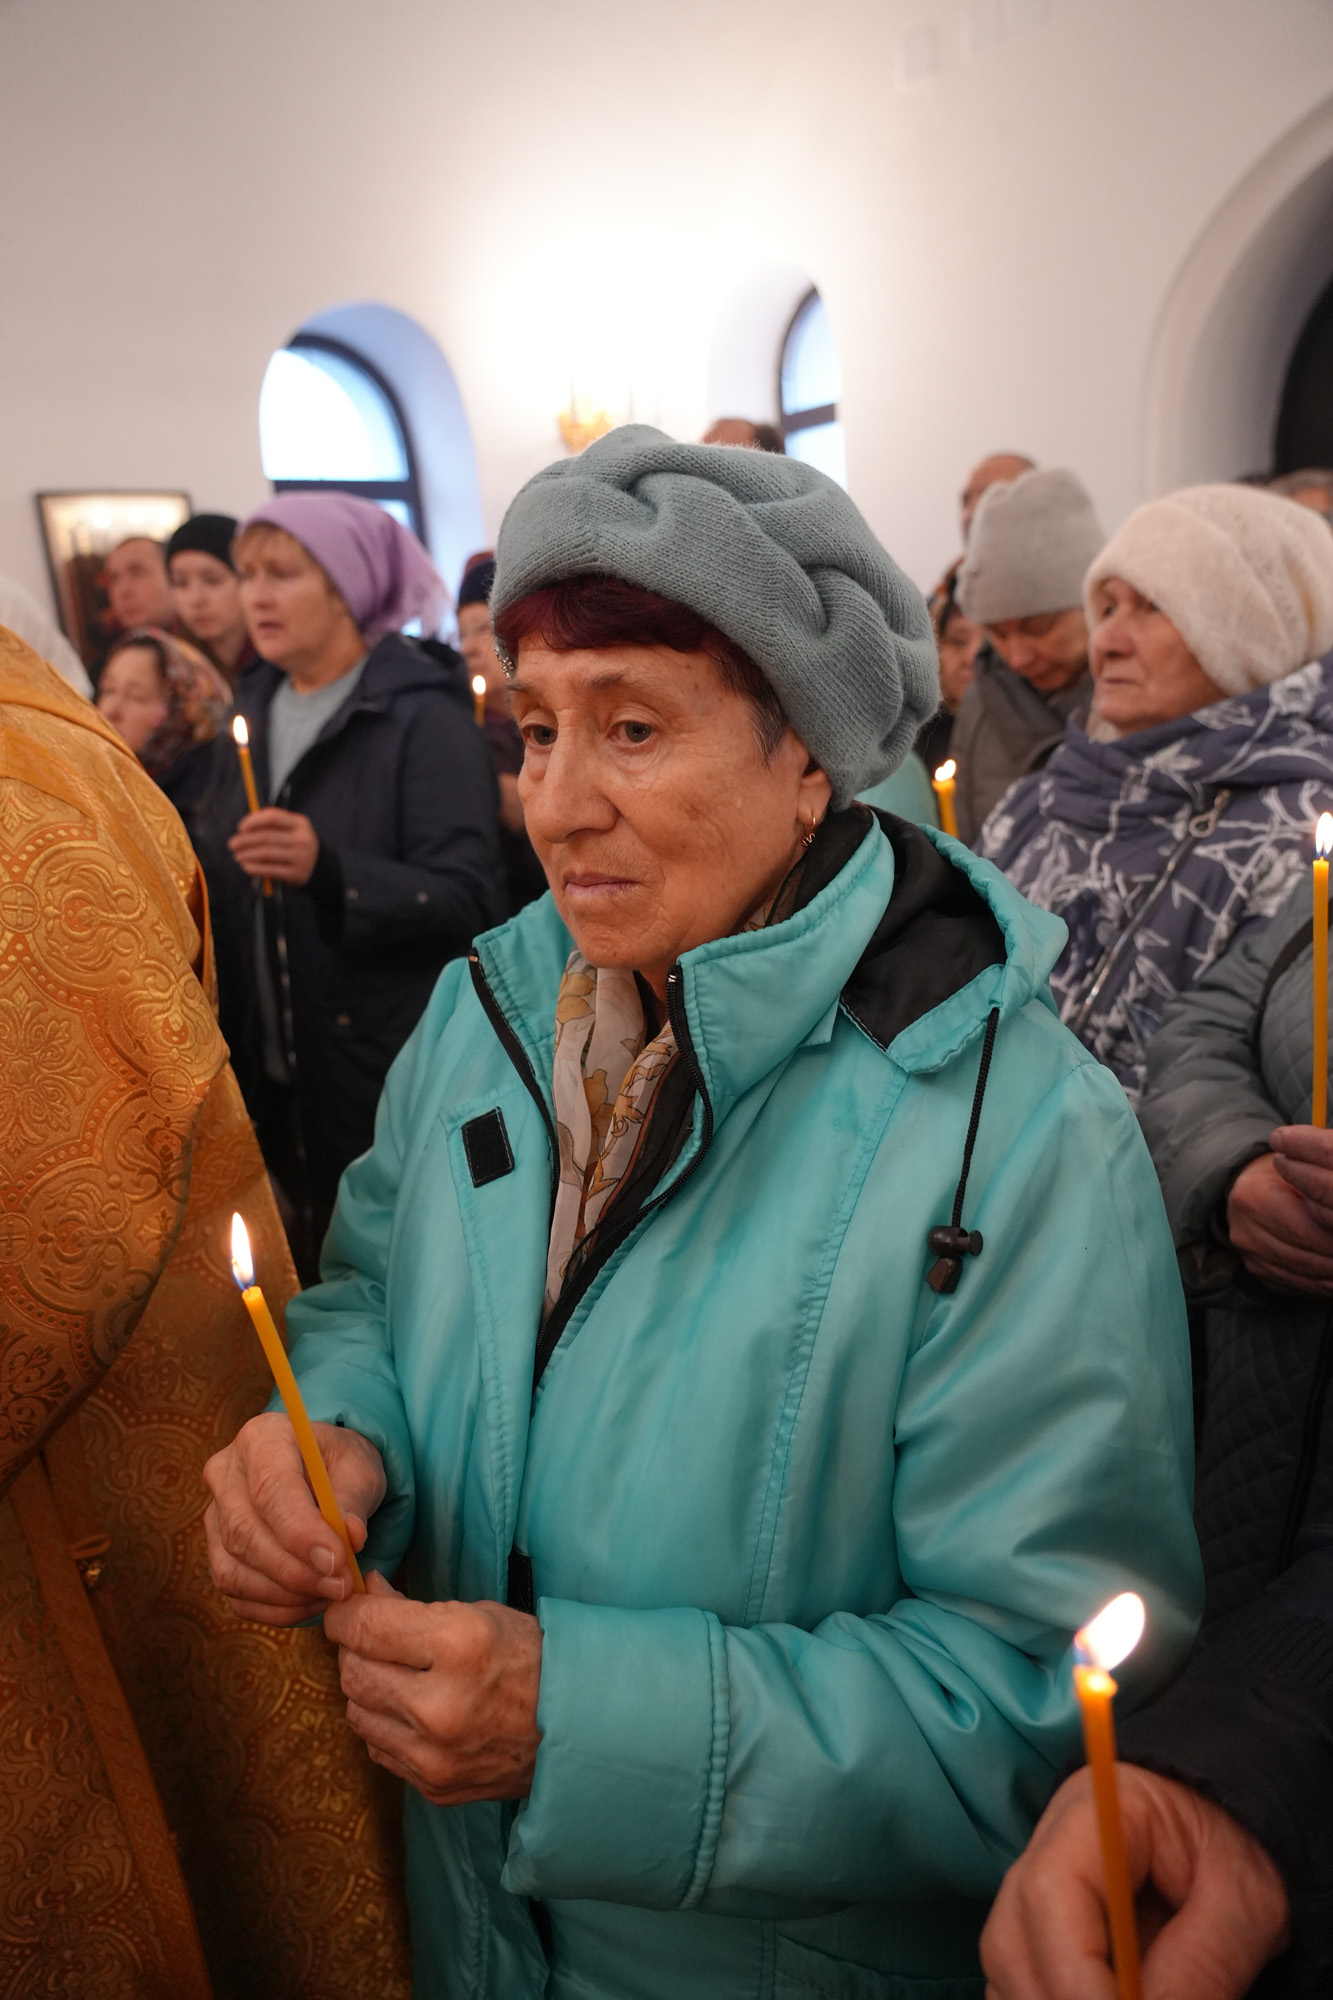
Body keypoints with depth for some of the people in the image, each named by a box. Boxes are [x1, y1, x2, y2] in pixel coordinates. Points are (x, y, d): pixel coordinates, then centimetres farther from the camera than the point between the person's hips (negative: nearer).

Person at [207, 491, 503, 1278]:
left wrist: (328, 871, -32)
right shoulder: (255, 708, 10)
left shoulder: (423, 713, -11)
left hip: (403, 1078, -6)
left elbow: (469, 898, -19)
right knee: (322, 1276, 15)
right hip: (280, 1069, 6)